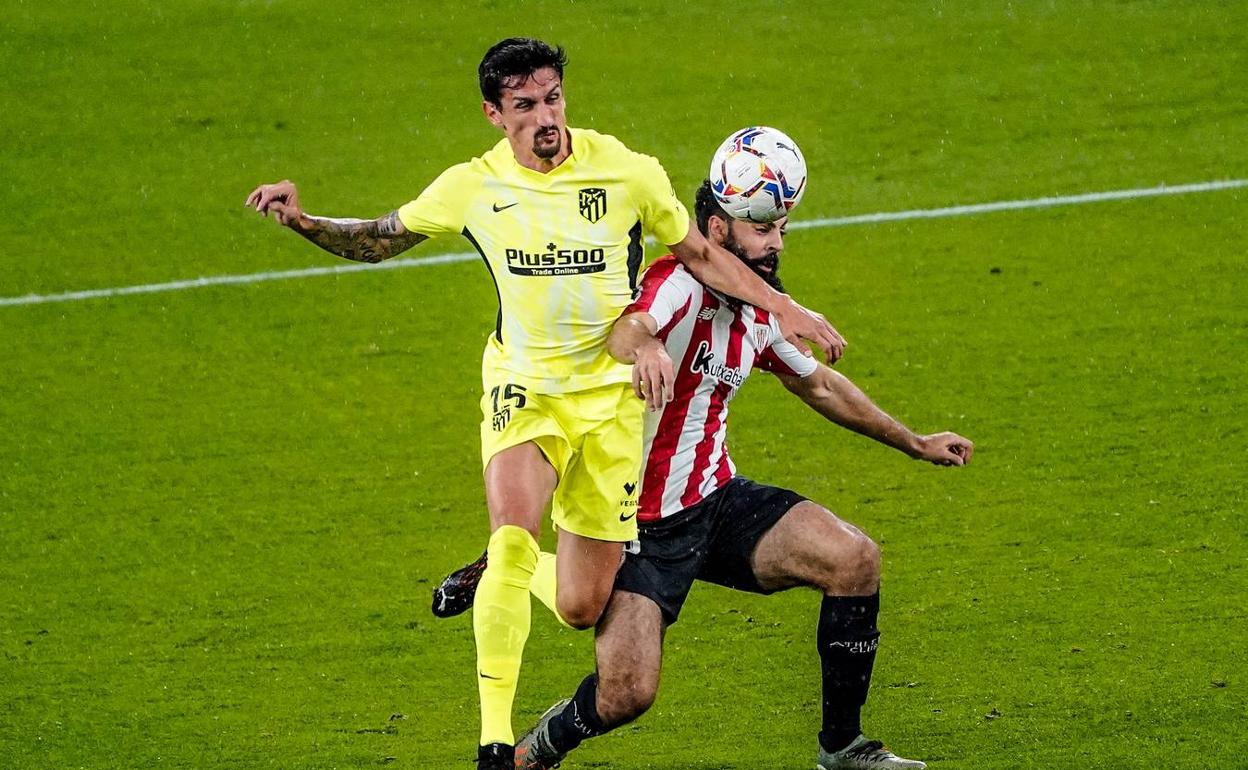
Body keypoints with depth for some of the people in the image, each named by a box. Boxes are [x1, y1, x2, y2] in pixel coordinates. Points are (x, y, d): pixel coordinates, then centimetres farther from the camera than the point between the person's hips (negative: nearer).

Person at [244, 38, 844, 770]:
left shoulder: (628, 172, -8)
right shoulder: (472, 188, -5)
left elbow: (699, 253, 7)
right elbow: (378, 240, 9)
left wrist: (783, 306, 2)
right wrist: (305, 222, -8)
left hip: (611, 397, 1)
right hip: (524, 387, -1)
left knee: (583, 608, 4)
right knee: (514, 531, -30)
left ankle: (508, 573, 42)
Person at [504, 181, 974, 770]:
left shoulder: (761, 314, 6)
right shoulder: (680, 284, -19)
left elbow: (821, 386, 25)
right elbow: (626, 330, -43)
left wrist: (914, 443, 30)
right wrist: (644, 348, -68)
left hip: (717, 501, 7)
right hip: (642, 522, -7)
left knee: (854, 557, -12)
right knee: (625, 696, -19)